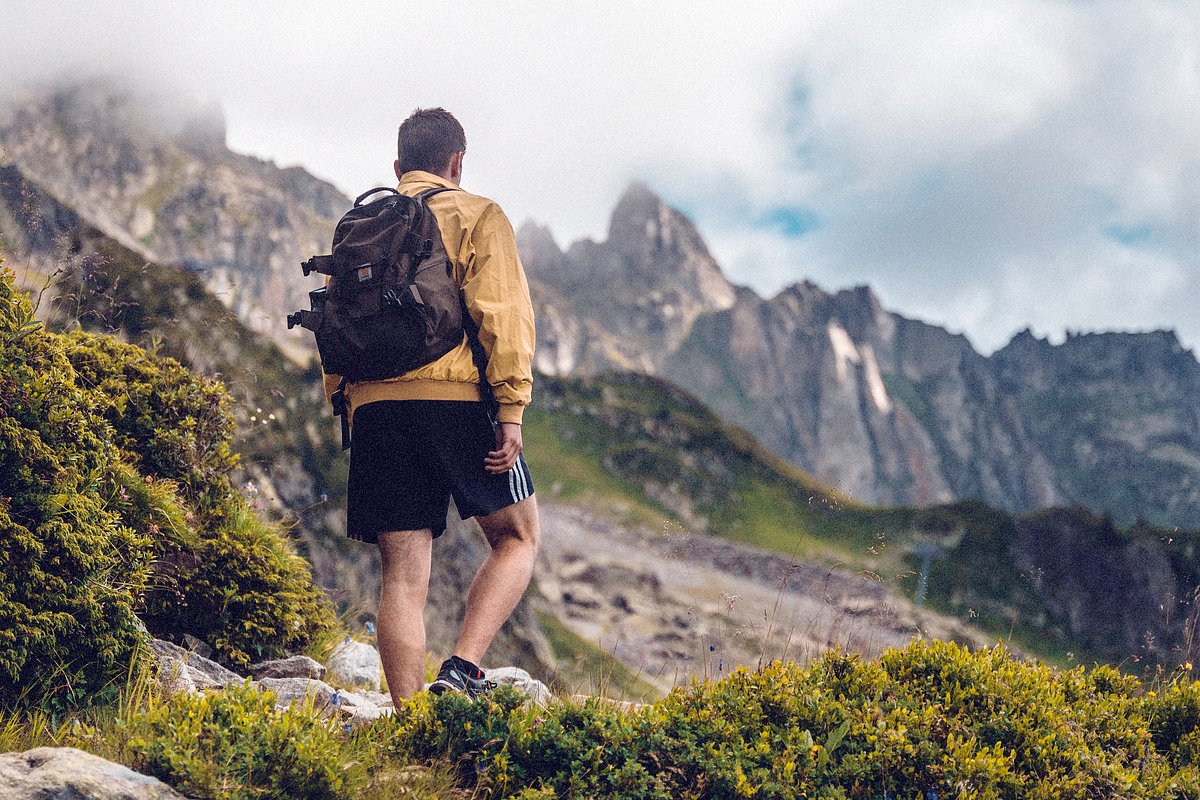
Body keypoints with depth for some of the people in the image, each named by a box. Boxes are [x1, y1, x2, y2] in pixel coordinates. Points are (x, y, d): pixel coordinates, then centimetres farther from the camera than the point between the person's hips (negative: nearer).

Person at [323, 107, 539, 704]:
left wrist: (346, 409, 21)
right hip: (456, 398, -4)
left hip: (376, 407, 4)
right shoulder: (478, 217, 6)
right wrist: (511, 410, -9)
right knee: (518, 539, 11)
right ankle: (461, 670, -7)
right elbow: (502, 315, -6)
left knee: (403, 573, 4)